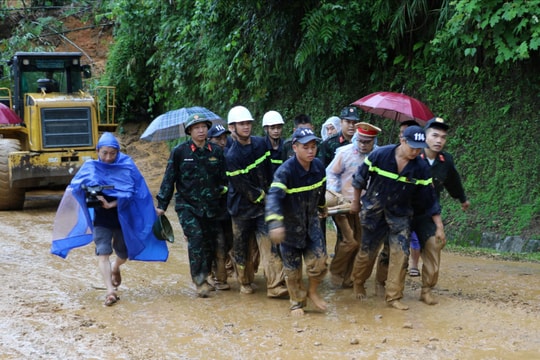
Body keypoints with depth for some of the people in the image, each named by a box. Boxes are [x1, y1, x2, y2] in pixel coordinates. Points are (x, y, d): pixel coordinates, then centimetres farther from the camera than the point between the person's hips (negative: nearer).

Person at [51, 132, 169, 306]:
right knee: (103, 253, -14)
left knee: (123, 254, 15)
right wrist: (89, 194, -28)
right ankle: (110, 291, -16)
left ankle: (115, 268, 49)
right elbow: (75, 188, -6)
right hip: (101, 220, 0)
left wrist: (111, 204, -27)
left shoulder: (127, 166, -7)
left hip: (122, 218, 0)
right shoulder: (90, 168, -2)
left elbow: (130, 193, -15)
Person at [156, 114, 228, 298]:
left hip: (210, 207, 4)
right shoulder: (179, 151, -4)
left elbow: (224, 178, 16)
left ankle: (203, 278, 25)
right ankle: (200, 282, -11)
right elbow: (169, 178, -1)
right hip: (187, 205, -4)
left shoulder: (216, 151, 5)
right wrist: (162, 204, -2)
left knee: (210, 243, 7)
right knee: (196, 238, -17)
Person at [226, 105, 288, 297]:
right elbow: (243, 187, -16)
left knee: (270, 245, -7)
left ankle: (276, 285, -9)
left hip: (263, 204, 4)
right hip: (243, 207, -3)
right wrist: (263, 197, -8)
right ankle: (245, 282, 28)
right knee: (243, 248, 8)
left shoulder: (260, 143, 2)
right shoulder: (232, 156, -17)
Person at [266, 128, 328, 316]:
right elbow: (274, 196, -42)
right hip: (290, 225, -4)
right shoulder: (285, 171, -28)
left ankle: (312, 291, 23)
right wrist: (275, 223, -57)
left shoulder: (318, 166, -9)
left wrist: (322, 207, 30)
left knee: (319, 259, -6)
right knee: (293, 269, 8)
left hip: (311, 221, 4)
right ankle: (297, 302, 30)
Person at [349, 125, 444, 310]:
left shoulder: (420, 168, -12)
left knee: (401, 253, -7)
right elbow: (360, 177, -3)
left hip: (400, 214, 2)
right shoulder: (380, 155, -18)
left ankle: (394, 296, 5)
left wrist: (439, 226, -3)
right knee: (368, 251, 9)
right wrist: (356, 201, 5)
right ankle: (358, 283, 36)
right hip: (374, 211, -2)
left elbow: (429, 199, -4)